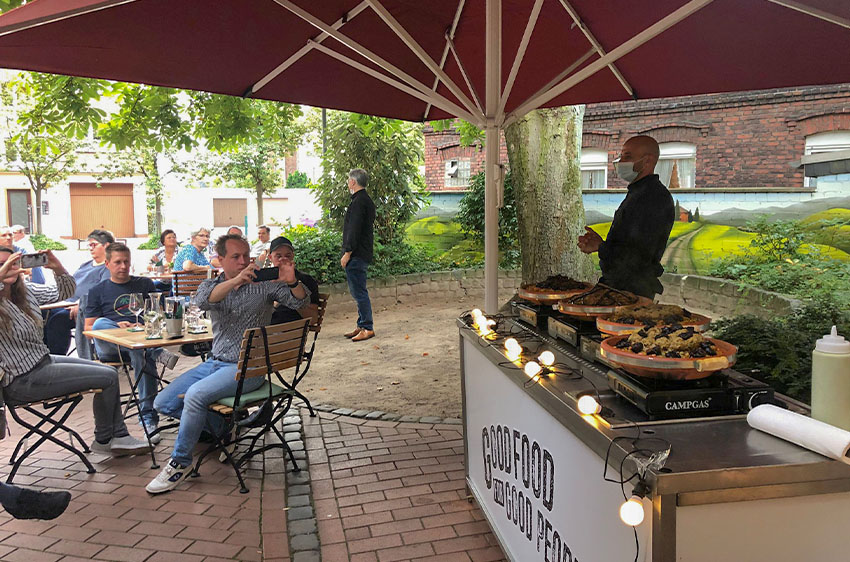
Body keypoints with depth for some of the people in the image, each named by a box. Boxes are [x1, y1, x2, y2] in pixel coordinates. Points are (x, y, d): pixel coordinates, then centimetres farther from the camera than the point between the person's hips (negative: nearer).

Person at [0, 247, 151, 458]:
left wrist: (58, 269, -6)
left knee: (110, 372, 4)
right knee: (108, 377, -10)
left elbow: (64, 292, 12)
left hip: (44, 360, 9)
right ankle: (103, 440, 12)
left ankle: (119, 437, 11)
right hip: (23, 381, -9)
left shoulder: (26, 292, 7)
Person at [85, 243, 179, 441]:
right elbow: (88, 328, 11)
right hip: (109, 348, 0)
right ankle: (156, 353, -43)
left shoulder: (145, 285, 23)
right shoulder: (98, 291, 20)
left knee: (142, 355, -37)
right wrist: (117, 327, -8)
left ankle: (148, 419, -36)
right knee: (100, 323, -34)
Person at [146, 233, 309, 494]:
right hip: (215, 362, 6)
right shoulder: (212, 285, 7)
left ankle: (180, 462, -7)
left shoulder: (263, 284, -1)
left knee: (195, 395, -27)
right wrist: (236, 280, -35)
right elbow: (203, 300, -18)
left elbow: (301, 302, -10)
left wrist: (292, 282, -32)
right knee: (163, 403, 0)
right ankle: (224, 427, 13)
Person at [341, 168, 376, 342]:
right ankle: (362, 326, 21)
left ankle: (367, 328, -3)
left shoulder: (359, 202, -16)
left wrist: (347, 253, -18)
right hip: (363, 254, 11)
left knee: (359, 292, -7)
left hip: (356, 255, -11)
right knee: (358, 291, 15)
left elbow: (354, 230, -21)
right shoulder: (367, 200, 17)